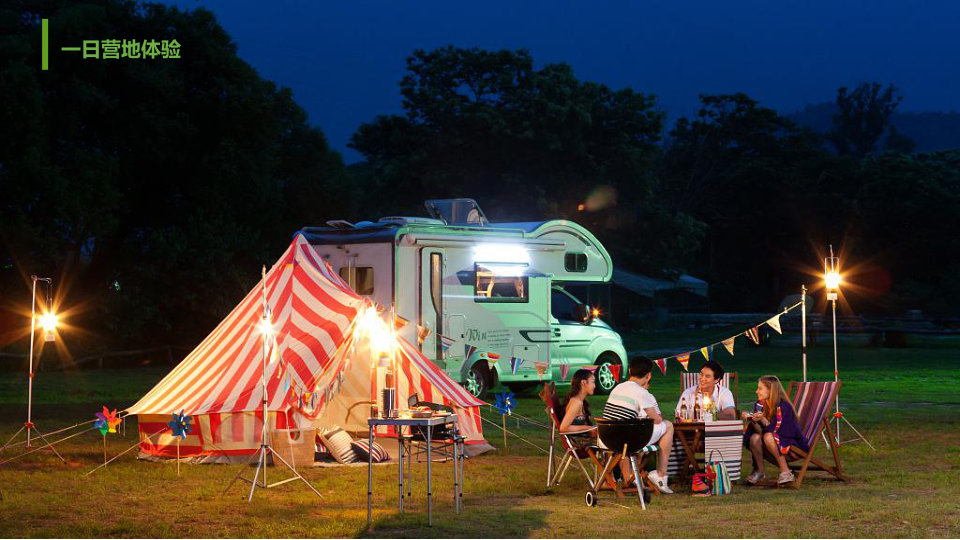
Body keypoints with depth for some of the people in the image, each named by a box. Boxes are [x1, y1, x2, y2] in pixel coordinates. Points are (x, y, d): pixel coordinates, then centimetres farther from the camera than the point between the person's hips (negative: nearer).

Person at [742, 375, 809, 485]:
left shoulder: (783, 406, -20)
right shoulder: (760, 405, 1)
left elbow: (778, 431, -23)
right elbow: (760, 431, -2)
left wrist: (763, 420, -33)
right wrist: (752, 420, -20)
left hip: (794, 445, -6)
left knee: (768, 437, -32)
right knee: (754, 438, -20)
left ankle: (785, 472, -24)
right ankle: (759, 471, -1)